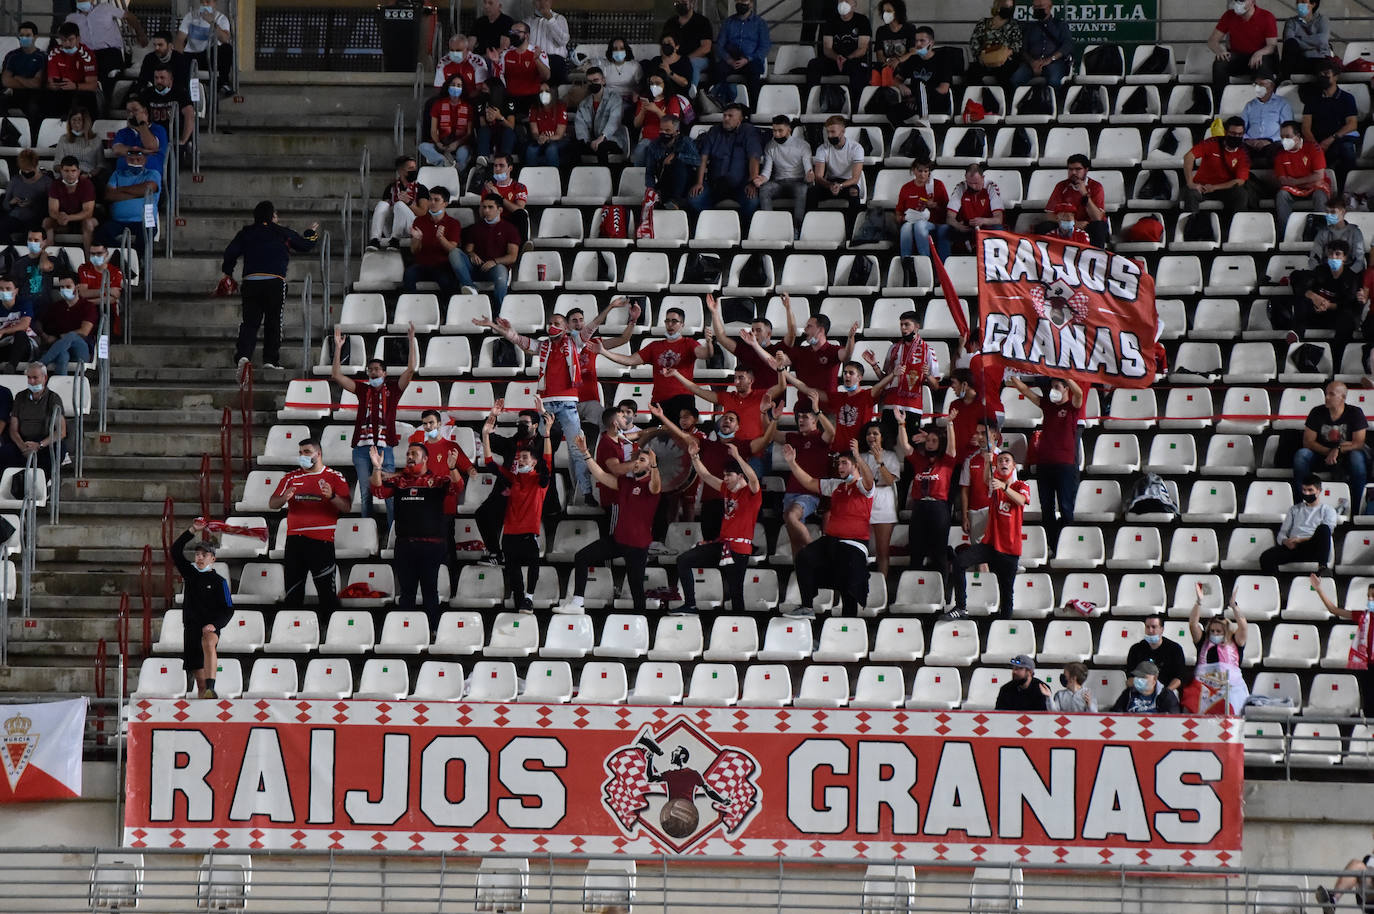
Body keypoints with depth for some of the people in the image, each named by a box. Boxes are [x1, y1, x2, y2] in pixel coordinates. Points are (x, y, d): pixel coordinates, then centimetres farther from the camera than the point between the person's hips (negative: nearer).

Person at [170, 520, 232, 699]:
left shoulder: (219, 581, 4)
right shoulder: (189, 573, 14)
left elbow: (228, 610, 1)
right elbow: (176, 551, 4)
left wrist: (215, 624, -17)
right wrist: (192, 531, -6)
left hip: (209, 628, -5)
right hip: (191, 629, 5)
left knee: (208, 642, -40)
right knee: (200, 681, 3)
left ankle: (211, 689, -56)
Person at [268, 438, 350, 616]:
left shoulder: (334, 477, 4)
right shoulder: (291, 478, 14)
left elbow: (346, 507, -3)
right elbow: (272, 504, 10)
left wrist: (331, 496, -22)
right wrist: (284, 498, -12)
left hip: (322, 541, -4)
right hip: (295, 539, 4)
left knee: (327, 590, -6)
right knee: (293, 590, 5)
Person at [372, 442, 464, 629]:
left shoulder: (437, 479, 2)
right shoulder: (398, 480, 12)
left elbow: (456, 486, -14)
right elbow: (379, 491, 0)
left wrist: (452, 468, -34)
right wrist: (377, 468, -15)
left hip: (431, 543, -3)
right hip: (404, 545, 3)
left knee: (429, 589, 2)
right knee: (406, 590, 8)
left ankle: (432, 629, 5)